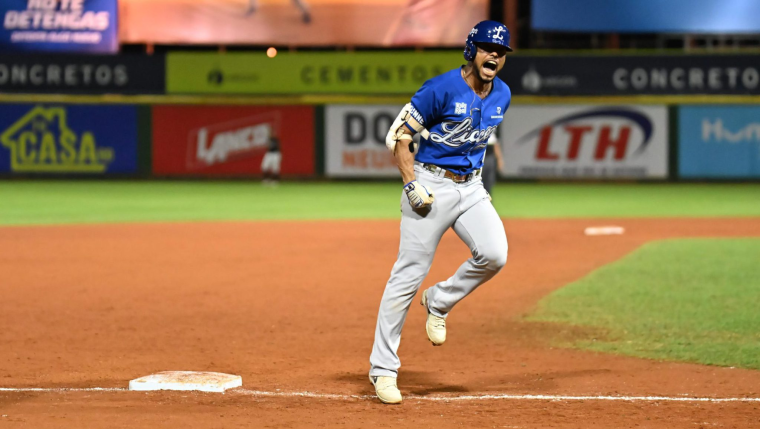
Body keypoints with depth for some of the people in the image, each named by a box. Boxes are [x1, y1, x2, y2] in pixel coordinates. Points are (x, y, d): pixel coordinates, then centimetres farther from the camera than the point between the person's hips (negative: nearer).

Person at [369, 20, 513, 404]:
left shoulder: (502, 95, 5)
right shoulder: (443, 88, -15)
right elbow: (399, 135, -10)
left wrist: (476, 178, 16)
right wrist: (412, 185, -18)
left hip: (470, 188, 6)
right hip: (431, 184, -5)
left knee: (493, 254, -19)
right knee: (409, 275, -5)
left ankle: (439, 302, 9)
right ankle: (383, 368, 4)